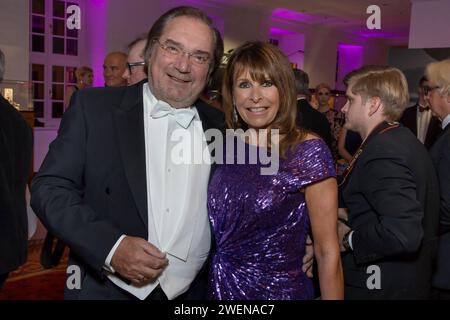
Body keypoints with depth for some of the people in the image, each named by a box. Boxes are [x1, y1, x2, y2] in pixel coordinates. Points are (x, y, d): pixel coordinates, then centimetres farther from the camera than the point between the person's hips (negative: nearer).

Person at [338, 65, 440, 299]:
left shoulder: (384, 152, -25)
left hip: (378, 287, -9)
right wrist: (351, 216, 4)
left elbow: (402, 234, -34)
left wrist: (348, 239, -19)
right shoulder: (402, 140, 6)